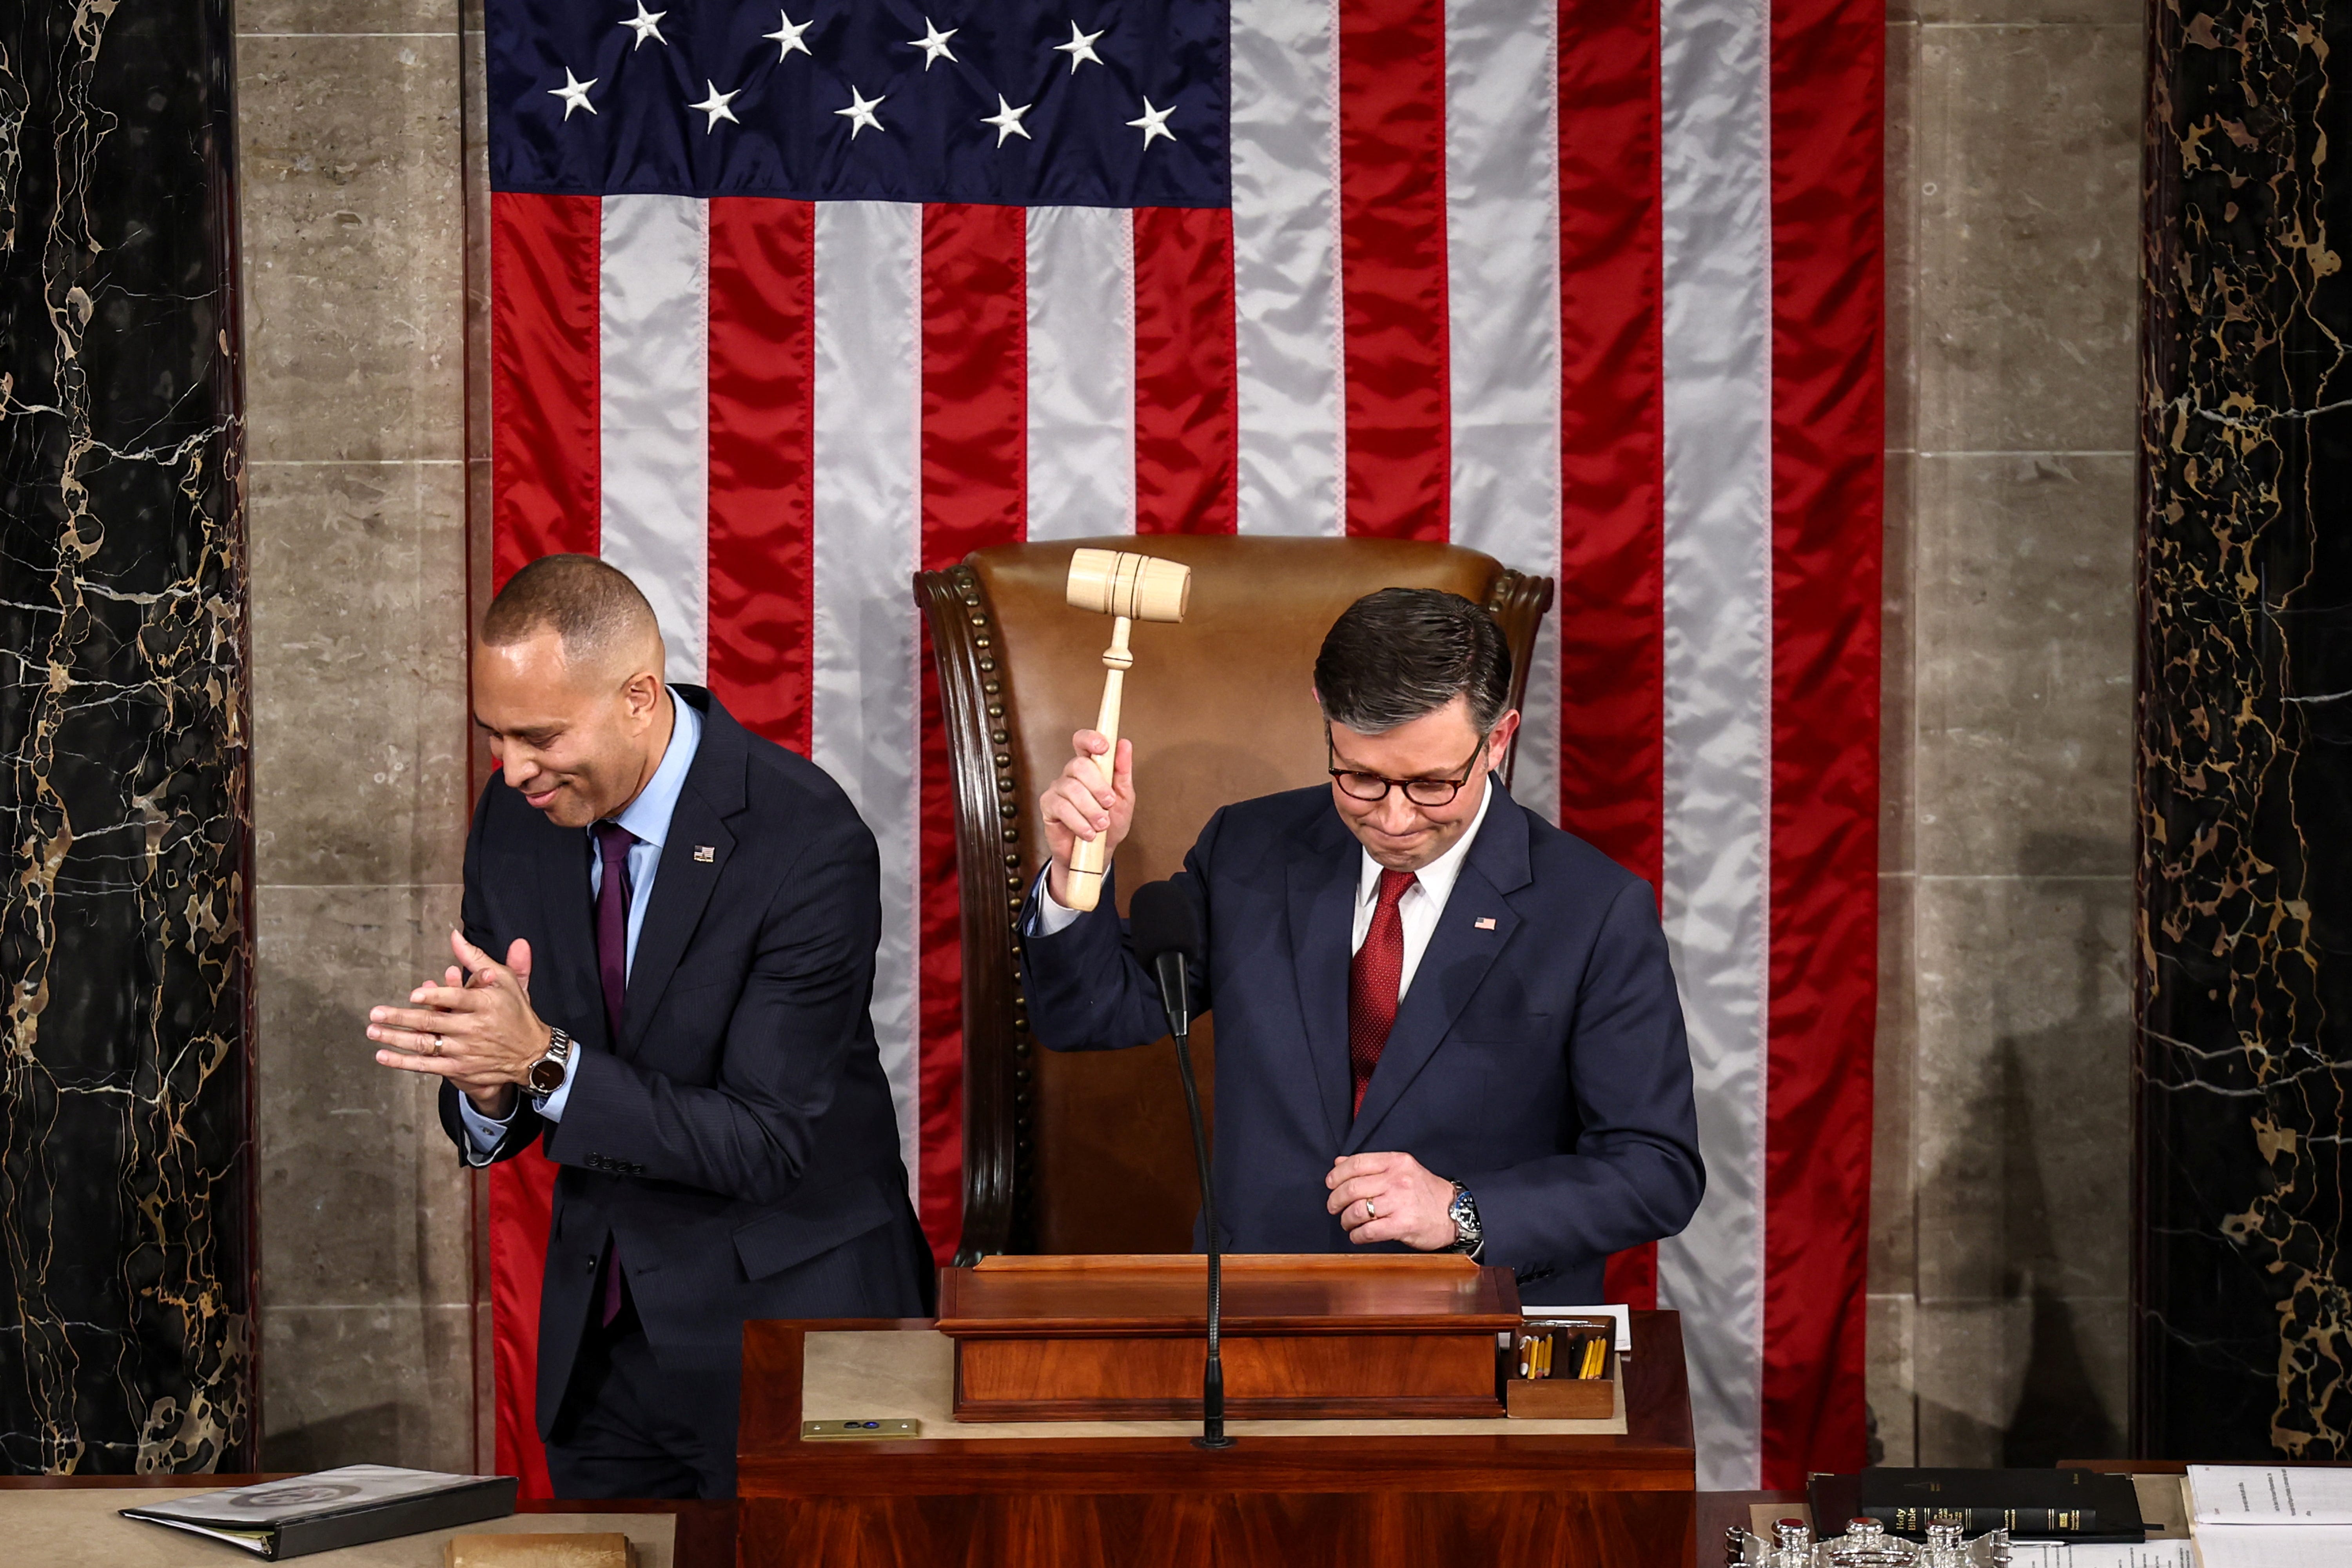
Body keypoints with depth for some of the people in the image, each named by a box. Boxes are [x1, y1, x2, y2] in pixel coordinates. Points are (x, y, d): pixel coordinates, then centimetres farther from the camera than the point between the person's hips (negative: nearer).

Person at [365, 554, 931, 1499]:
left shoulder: (807, 842, -22)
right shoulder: (513, 817, -2)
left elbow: (769, 1145, -23)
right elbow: (493, 1131, 3)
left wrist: (546, 1060, -31)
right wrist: (487, 1094, -22)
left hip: (783, 1313, -5)